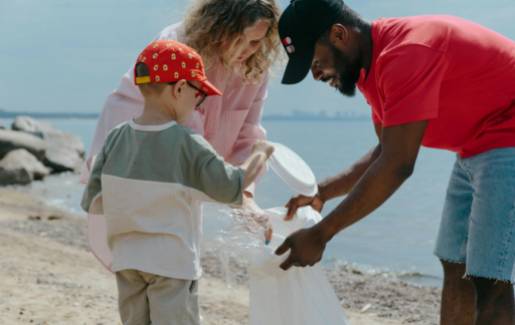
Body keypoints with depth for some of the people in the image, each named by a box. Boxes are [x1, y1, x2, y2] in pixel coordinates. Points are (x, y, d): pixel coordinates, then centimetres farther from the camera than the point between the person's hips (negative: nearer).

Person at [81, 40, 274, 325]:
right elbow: (232, 188, -10)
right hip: (171, 262, -5)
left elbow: (92, 202, -1)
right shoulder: (187, 144, -16)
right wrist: (260, 154, 5)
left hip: (127, 259, 5)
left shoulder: (116, 138, -2)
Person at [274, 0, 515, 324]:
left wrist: (320, 235, -25)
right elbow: (385, 153, 15)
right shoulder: (373, 63, 6)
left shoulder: (405, 53, -26)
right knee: (456, 270, 11)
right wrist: (322, 192, 4)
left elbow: (398, 166, -30)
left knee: (487, 282, -13)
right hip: (476, 150, 10)